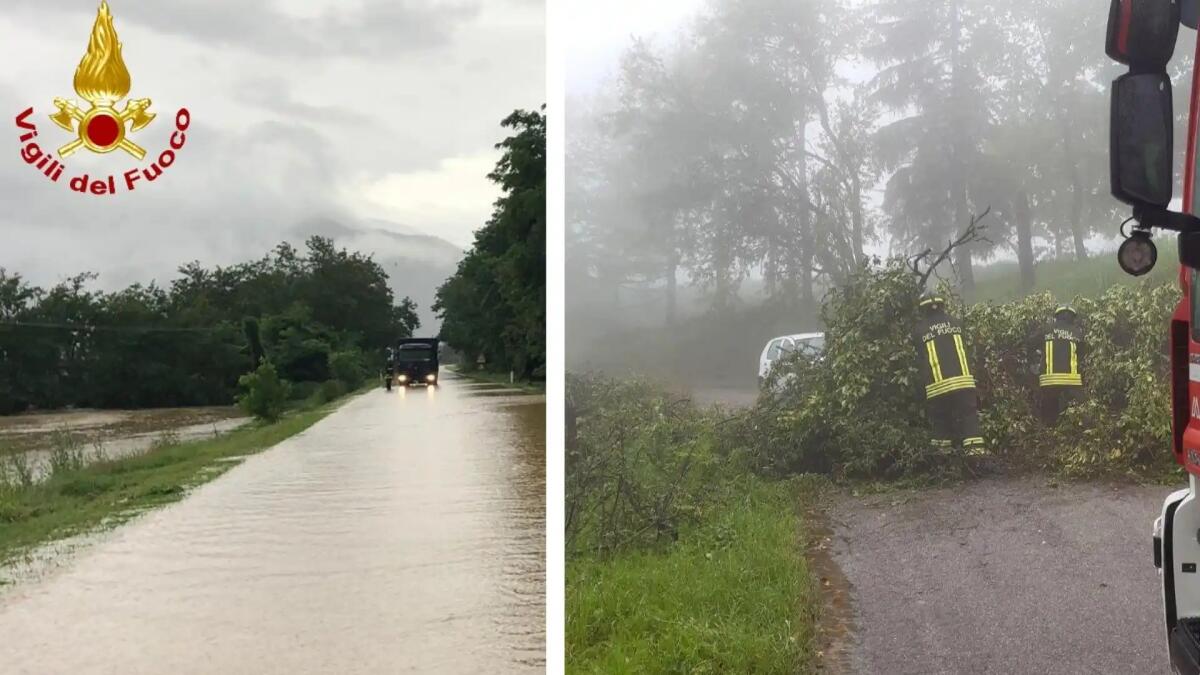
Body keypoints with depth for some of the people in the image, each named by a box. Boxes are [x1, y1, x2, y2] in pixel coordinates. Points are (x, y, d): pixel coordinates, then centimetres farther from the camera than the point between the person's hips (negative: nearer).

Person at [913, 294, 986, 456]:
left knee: (941, 420, 7)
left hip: (937, 385, -1)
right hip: (963, 380, 1)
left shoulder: (919, 331, 4)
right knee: (969, 415, 1)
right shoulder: (955, 322, 12)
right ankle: (975, 448, -12)